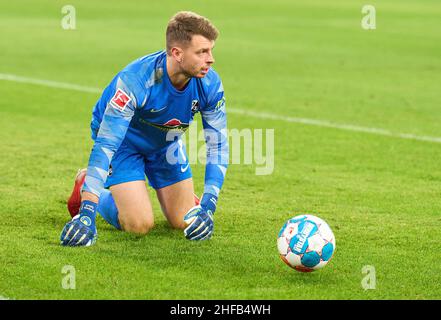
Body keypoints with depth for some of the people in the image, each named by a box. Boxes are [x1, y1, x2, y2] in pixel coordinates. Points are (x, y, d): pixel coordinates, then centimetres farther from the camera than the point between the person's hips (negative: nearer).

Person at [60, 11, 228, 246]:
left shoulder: (210, 84, -26)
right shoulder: (135, 80, -40)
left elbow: (217, 143, -15)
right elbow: (105, 145, -41)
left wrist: (208, 206, -25)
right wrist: (86, 213, -46)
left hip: (166, 143, 5)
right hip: (123, 141, -5)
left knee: (184, 222, 2)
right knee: (140, 225, -16)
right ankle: (85, 188, 11)